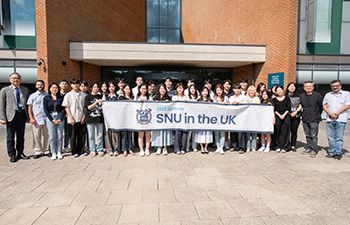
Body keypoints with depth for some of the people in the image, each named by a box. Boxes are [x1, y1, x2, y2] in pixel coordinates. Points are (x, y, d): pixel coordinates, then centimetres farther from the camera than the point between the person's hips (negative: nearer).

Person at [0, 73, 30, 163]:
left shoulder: (25, 90, 11)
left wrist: (28, 115, 4)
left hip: (22, 114, 3)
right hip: (11, 115, -3)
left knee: (21, 136, 11)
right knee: (10, 137, 2)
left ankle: (20, 153, 22)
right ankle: (12, 155, 12)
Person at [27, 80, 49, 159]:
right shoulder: (32, 96, 7)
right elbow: (29, 108, 5)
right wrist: (31, 118, -5)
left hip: (47, 119, 1)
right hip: (36, 119, -1)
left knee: (46, 136, 5)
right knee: (36, 136, 1)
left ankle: (46, 150, 15)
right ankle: (37, 151, 10)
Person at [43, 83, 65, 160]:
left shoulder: (61, 98, 7)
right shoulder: (46, 98, 6)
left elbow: (63, 109, 3)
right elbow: (45, 109, 1)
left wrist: (60, 119, -8)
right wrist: (52, 119, -8)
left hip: (60, 118, 1)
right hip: (50, 118, -1)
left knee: (59, 136, 2)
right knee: (52, 137, -1)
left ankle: (59, 153, 9)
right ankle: (53, 153, 6)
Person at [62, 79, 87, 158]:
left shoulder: (83, 95, 6)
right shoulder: (68, 95, 1)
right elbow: (66, 107, -2)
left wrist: (84, 117, -1)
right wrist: (71, 118, -9)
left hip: (81, 118, 2)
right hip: (73, 119, -2)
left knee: (80, 135, 7)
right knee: (73, 136, 4)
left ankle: (80, 150, 19)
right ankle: (74, 152, 13)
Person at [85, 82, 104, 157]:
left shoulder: (100, 96, 12)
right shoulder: (88, 97, 3)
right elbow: (89, 107, -7)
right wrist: (97, 102, -15)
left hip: (99, 118, 2)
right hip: (90, 118, -2)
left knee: (100, 135, 5)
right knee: (91, 135, 4)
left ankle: (100, 150, 15)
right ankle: (92, 150, 14)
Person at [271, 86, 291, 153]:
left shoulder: (287, 98, 10)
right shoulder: (274, 99, 10)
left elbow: (288, 108, 2)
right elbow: (273, 109, 2)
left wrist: (284, 115, -10)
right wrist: (279, 115, -12)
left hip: (286, 117, 0)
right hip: (277, 117, 0)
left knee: (285, 132, -2)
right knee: (277, 132, -2)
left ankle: (284, 147, 3)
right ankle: (277, 147, 4)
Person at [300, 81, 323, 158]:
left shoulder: (317, 95, -5)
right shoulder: (302, 96, 8)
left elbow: (321, 106, 0)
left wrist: (317, 114, 4)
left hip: (314, 119, -4)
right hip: (305, 119, 5)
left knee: (314, 135, -4)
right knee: (307, 135, 13)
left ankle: (314, 150, 1)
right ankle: (308, 148, 22)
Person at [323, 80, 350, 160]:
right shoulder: (328, 95, 17)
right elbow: (324, 105, 11)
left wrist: (337, 113, -11)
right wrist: (330, 113, -6)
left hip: (341, 119, -3)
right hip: (330, 119, 4)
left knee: (339, 138, -2)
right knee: (330, 137, 5)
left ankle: (338, 153, 4)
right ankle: (331, 152, 13)